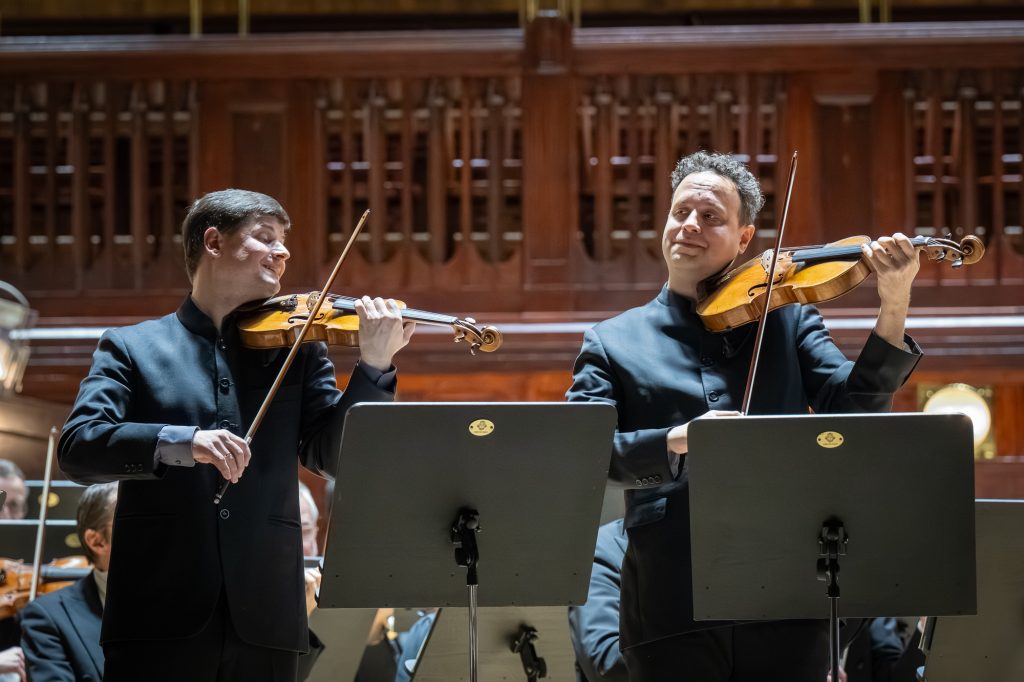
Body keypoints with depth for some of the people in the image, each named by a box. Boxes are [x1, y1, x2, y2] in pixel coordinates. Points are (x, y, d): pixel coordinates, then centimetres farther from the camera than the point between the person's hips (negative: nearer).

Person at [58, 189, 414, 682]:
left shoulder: (297, 350, 14)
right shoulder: (131, 347, 7)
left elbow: (333, 455, 4)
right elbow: (77, 447, -7)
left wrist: (373, 366, -10)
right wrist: (181, 442, -23)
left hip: (265, 619, 2)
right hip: (160, 617, -2)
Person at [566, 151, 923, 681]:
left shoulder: (787, 320, 13)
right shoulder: (612, 342, 10)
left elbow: (854, 409, 0)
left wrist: (894, 305, -13)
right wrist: (677, 442, -21)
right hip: (670, 612, 0)